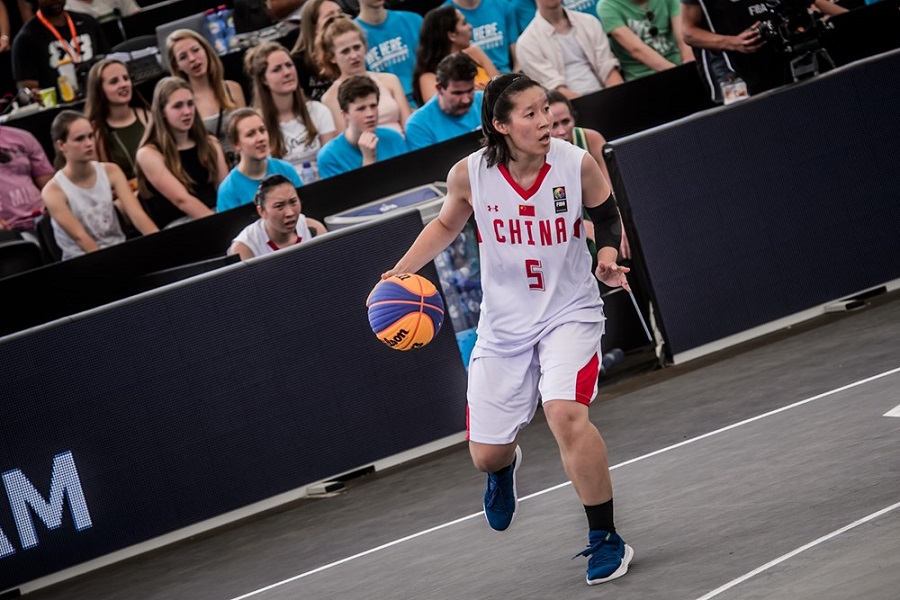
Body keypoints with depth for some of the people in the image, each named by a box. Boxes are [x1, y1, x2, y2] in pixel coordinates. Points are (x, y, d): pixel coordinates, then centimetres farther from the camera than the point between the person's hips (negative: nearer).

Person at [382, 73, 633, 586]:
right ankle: (506, 466, 52)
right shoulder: (469, 174, -13)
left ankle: (606, 539, -13)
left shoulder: (577, 164, -17)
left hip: (569, 313, -2)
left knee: (566, 412, -30)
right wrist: (400, 273, -2)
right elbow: (448, 224, 8)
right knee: (486, 455, 8)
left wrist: (608, 256, -18)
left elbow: (607, 215, 2)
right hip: (504, 325, 2)